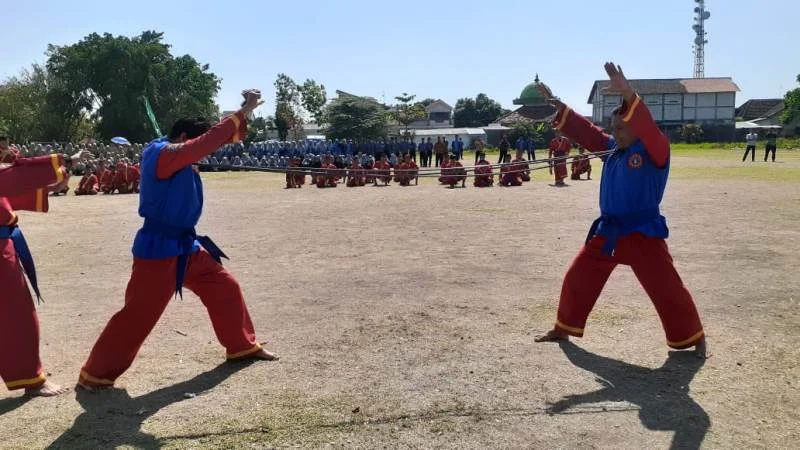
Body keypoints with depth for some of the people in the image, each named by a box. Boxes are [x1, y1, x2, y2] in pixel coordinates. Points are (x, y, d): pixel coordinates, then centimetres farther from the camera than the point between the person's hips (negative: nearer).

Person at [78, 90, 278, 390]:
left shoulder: (175, 155, 8)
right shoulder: (162, 154, -18)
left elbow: (219, 139, 10)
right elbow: (209, 143, -26)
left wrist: (243, 114, -2)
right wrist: (243, 113, -21)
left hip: (186, 246, 10)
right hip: (158, 249, -10)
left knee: (225, 288, 14)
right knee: (138, 314, -4)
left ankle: (243, 346, 29)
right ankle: (95, 374, 10)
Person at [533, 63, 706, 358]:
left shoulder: (655, 149, -11)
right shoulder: (613, 147, 10)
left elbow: (647, 127, -30)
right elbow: (586, 131, 11)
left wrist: (629, 96, -45)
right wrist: (557, 105, 6)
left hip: (643, 233, -7)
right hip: (608, 231, 7)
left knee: (667, 289, -5)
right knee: (577, 279, 12)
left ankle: (693, 338, 15)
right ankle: (564, 329, 27)